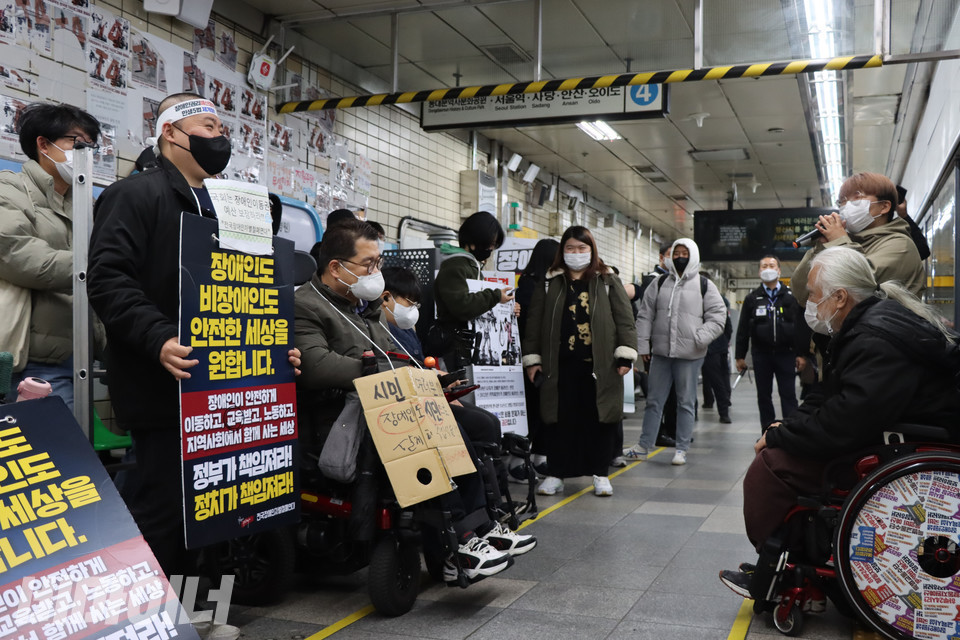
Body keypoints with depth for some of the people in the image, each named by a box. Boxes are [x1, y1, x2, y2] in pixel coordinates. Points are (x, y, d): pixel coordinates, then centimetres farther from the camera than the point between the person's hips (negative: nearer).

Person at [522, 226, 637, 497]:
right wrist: (532, 358, 4)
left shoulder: (608, 281, 9)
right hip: (560, 365, 1)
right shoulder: (549, 283, 11)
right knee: (558, 419, 4)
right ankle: (555, 474, 15)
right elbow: (535, 322, 10)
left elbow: (624, 320, 3)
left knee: (601, 418, 4)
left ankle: (600, 474, 17)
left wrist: (625, 355, -6)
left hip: (599, 364, 0)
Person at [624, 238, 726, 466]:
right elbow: (645, 316, 8)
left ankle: (682, 449, 16)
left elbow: (717, 316, -1)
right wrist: (643, 345, 2)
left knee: (686, 402, 6)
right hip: (660, 352, 3)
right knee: (654, 401, 9)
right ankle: (643, 446, 17)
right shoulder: (659, 283, 9)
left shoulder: (704, 285, 2)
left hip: (689, 355, -3)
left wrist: (701, 338, -15)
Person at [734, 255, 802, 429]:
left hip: (785, 353, -2)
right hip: (761, 354, 2)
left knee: (788, 395, 0)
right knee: (763, 395, 7)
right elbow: (743, 329, 6)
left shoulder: (791, 296, 4)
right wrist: (740, 356, 2)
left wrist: (801, 354, -5)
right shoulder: (752, 298, 8)